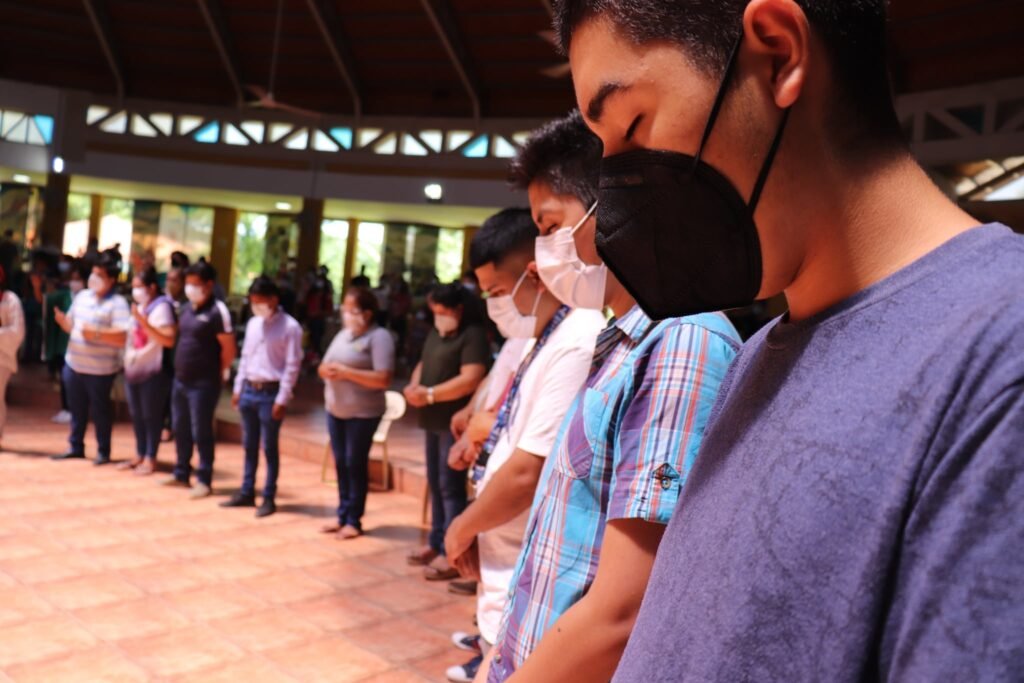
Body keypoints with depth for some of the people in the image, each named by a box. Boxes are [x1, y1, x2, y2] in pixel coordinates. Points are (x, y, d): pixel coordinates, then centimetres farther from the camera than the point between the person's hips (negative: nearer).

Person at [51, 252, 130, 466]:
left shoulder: (117, 303, -12)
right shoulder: (82, 296, 10)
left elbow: (123, 337, -20)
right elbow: (72, 325, 17)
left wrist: (97, 333, -27)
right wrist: (62, 320, -4)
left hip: (100, 369, -6)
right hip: (73, 364, 7)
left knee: (100, 411, 4)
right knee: (77, 409, 16)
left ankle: (103, 452, 17)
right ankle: (75, 447, 29)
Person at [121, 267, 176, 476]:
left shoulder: (161, 307, -11)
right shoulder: (138, 307, 15)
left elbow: (169, 340, -22)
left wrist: (144, 322, -25)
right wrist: (128, 360, 10)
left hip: (153, 371, -8)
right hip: (133, 369, 8)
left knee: (151, 415, -1)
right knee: (136, 415, 12)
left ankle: (150, 458, 7)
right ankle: (140, 455, 23)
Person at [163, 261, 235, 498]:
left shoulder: (217, 311, -14)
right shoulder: (187, 308, 11)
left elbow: (229, 350, -14)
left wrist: (216, 374, -3)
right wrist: (180, 368, 12)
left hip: (203, 383, -8)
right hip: (180, 379, 8)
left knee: (201, 433, -1)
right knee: (180, 430, 16)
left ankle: (204, 480, 9)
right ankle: (181, 473, 30)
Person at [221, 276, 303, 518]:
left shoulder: (290, 327, -10)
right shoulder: (253, 323, 11)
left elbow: (292, 366, -12)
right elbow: (245, 357, 17)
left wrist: (282, 399, -15)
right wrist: (238, 388, 13)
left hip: (270, 393, -6)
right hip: (249, 390, 6)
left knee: (270, 448, 1)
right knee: (249, 445, 14)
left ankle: (268, 498, 11)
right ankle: (247, 492, 25)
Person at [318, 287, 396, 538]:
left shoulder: (379, 336, -12)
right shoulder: (343, 334, 12)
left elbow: (383, 379, -21)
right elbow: (324, 366, 16)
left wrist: (347, 372, -22)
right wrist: (327, 370, -8)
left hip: (363, 413, -7)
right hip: (335, 410, 7)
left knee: (355, 464, 0)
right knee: (340, 463, 11)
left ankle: (354, 520, 12)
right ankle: (343, 516, 21)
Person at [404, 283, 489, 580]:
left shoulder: (473, 335, -12)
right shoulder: (436, 333, 15)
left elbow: (471, 379, -22)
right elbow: (423, 364, 23)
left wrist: (429, 394, -19)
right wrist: (414, 385, 0)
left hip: (455, 422, -9)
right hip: (434, 420, 9)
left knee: (450, 485, -7)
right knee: (435, 483, 14)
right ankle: (437, 543, 25)